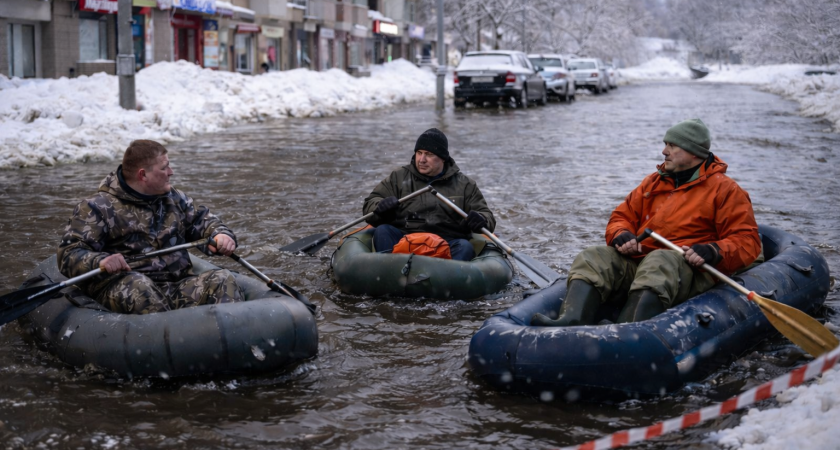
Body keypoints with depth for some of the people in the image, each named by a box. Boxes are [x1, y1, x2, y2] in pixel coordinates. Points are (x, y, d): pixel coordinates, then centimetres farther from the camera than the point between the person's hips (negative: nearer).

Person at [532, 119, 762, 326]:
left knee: (658, 263, -39)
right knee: (591, 258, -18)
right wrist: (621, 236, -1)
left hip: (686, 268, -6)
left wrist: (712, 252, -20)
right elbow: (622, 216, 24)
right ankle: (572, 321, -45)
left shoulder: (725, 189, 6)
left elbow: (747, 241, 0)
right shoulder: (654, 182, 24)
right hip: (638, 258, 6)